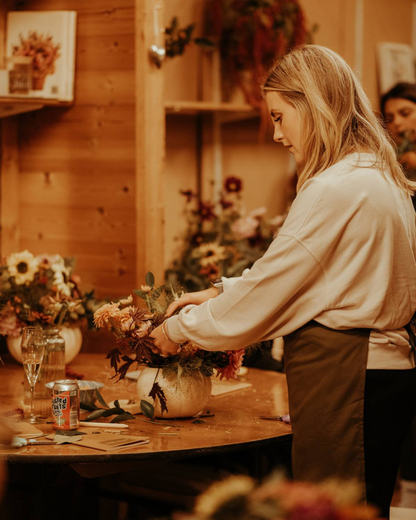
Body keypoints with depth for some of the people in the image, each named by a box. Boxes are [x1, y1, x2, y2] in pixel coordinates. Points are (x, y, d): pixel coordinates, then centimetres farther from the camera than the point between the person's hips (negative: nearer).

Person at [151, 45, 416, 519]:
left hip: (343, 375, -10)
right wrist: (220, 293, 18)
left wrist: (182, 327, 2)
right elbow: (291, 276, 21)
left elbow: (267, 290, -11)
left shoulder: (334, 191, -16)